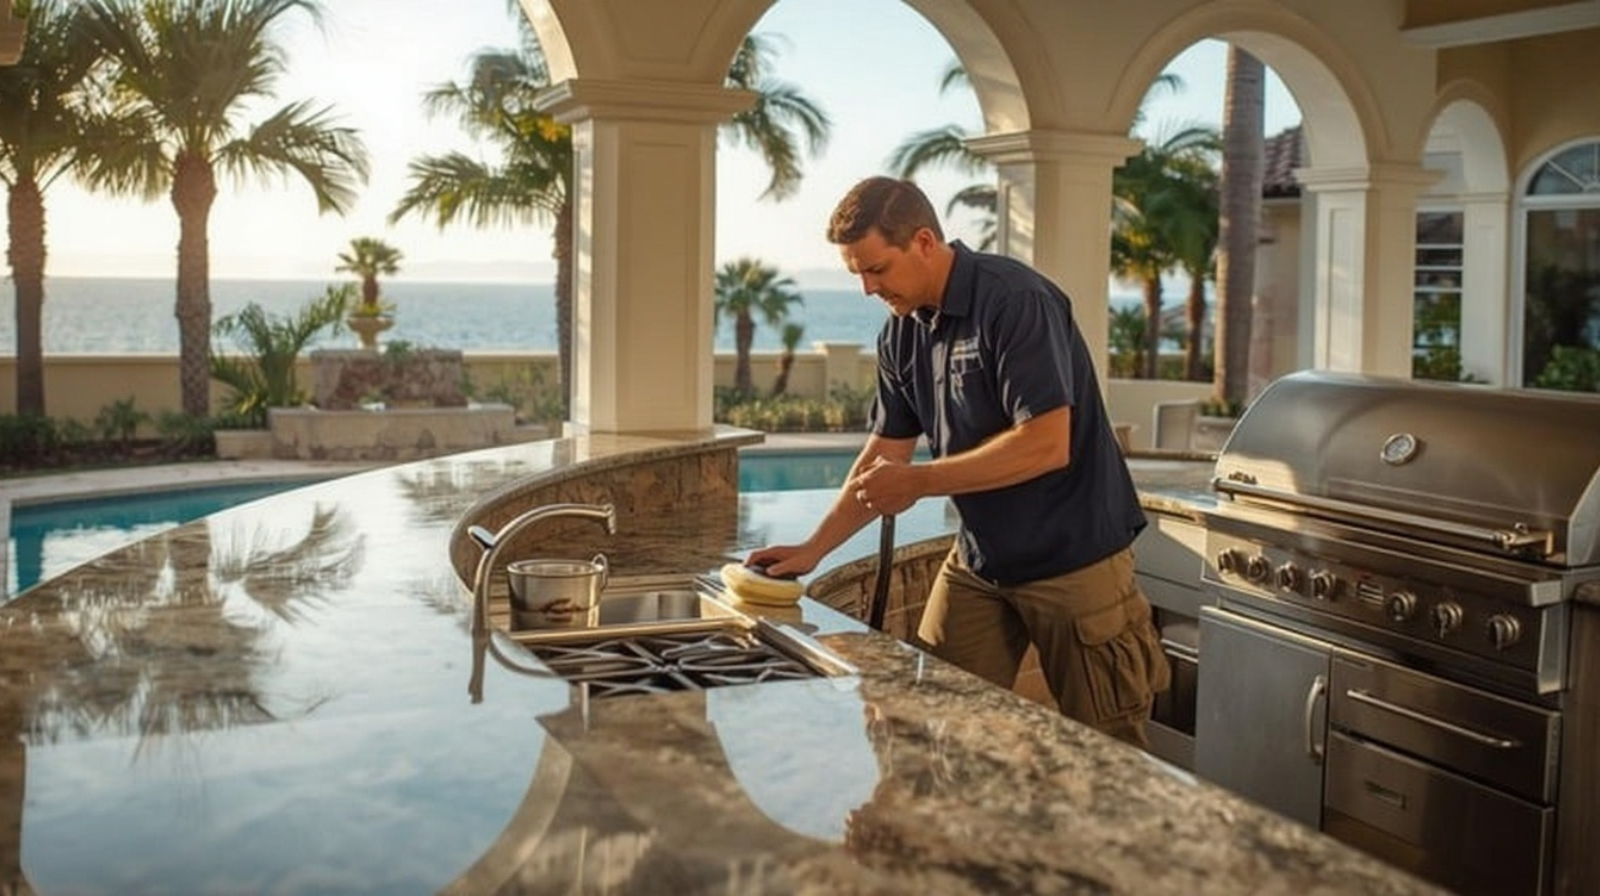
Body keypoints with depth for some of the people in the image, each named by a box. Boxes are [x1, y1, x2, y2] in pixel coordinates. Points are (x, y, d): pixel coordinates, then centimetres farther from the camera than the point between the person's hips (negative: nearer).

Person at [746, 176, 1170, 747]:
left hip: (1074, 558, -7)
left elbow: (1047, 444, -26)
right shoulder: (902, 332, 4)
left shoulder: (1015, 301, -20)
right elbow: (884, 453, 10)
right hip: (979, 561, 7)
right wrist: (813, 549, 4)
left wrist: (919, 482, -22)